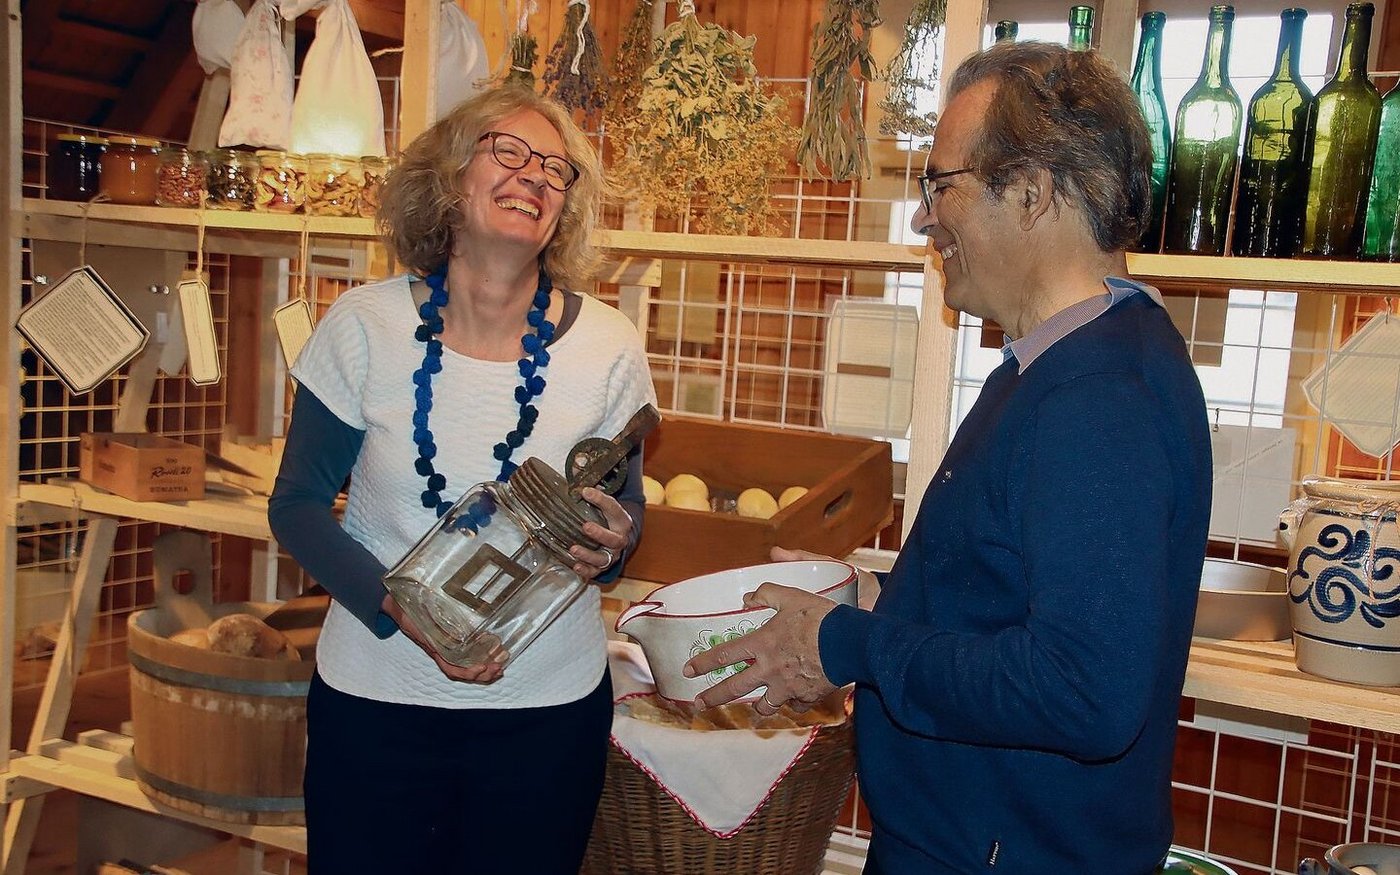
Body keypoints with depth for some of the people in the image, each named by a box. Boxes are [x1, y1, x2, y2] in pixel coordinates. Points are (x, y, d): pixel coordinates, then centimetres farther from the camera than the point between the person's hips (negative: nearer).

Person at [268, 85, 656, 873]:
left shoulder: (609, 347, -8)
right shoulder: (364, 327, -9)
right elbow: (299, 503, -2)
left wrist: (613, 545, -19)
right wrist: (399, 607, -18)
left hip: (549, 708, 1)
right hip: (373, 696, 0)